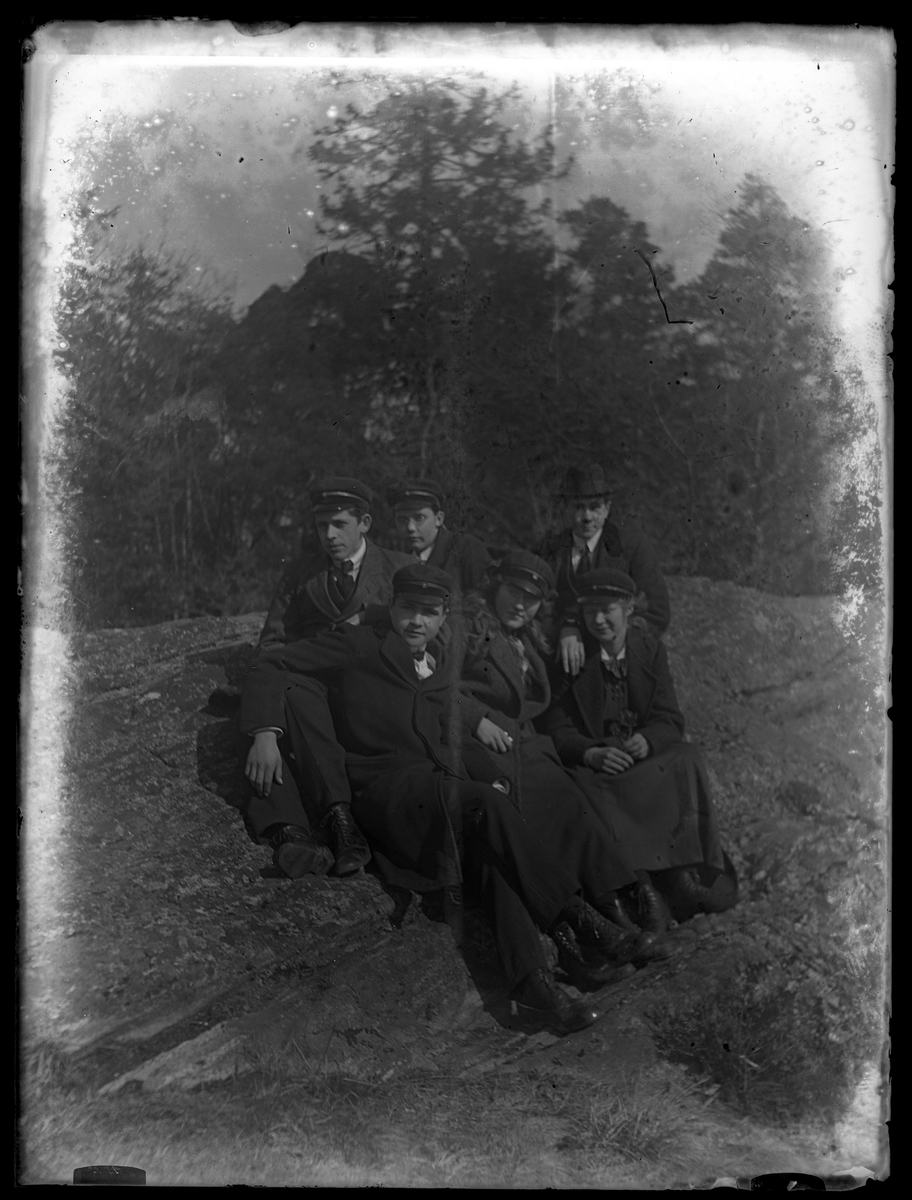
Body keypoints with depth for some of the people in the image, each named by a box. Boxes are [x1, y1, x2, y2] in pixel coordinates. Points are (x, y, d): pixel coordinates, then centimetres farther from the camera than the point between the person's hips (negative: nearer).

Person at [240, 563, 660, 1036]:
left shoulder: (439, 665, 24)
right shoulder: (360, 645, 7)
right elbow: (272, 665, 2)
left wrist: (459, 777, -1)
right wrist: (265, 732, -14)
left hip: (437, 782, 6)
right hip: (382, 788, -5)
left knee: (490, 840, -26)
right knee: (485, 804, -31)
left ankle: (531, 980, -36)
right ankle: (575, 915, -31)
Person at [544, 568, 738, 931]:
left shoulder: (649, 648, 7)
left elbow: (670, 720, 2)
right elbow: (557, 729, -4)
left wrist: (646, 740, -21)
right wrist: (591, 753, -24)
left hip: (649, 756, 2)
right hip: (593, 763, -2)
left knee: (686, 762, -27)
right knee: (592, 788, -34)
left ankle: (684, 869, -27)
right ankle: (641, 883, -36)